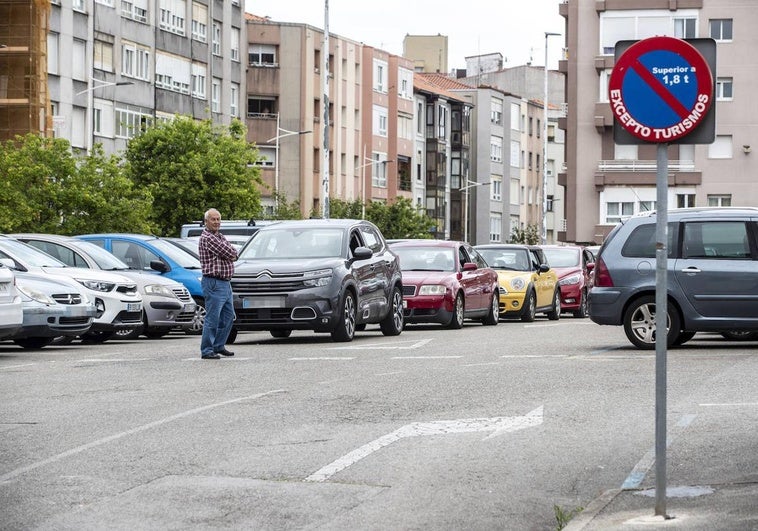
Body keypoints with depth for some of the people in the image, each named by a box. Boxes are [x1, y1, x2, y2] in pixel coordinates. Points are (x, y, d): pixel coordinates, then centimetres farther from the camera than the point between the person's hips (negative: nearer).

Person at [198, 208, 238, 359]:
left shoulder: (220, 237, 18)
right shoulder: (207, 238, -13)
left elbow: (233, 253, 11)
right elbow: (229, 253, -17)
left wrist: (229, 253, -7)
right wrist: (229, 252, 2)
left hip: (225, 283, 10)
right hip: (214, 283, -10)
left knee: (228, 316, 15)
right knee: (212, 318, -9)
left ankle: (219, 346, 23)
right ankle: (207, 351, -6)